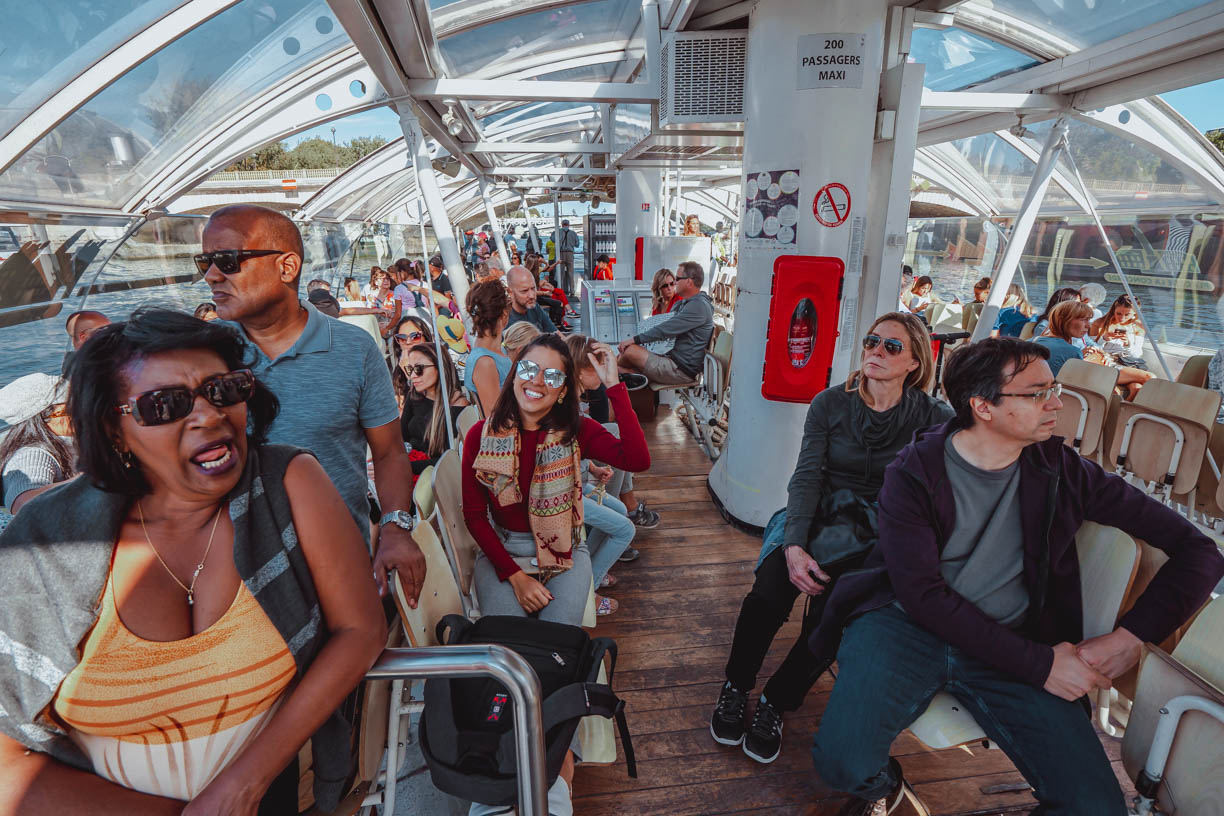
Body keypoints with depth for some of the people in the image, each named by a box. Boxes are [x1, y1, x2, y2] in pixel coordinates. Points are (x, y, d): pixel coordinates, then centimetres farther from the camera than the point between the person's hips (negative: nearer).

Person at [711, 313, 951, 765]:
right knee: (768, 596, -24)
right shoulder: (830, 404, -1)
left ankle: (775, 702, 2)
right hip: (814, 518, 1)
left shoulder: (933, 418, -1)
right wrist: (794, 545, -20)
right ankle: (736, 687, 4)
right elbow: (806, 478, -7)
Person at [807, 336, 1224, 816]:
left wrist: (1132, 638, -7)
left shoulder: (1063, 472, 1)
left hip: (1010, 644, 3)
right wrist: (1039, 664, -16)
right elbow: (923, 594, -13)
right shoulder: (914, 472, -9)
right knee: (843, 763, -24)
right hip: (907, 626, -3)